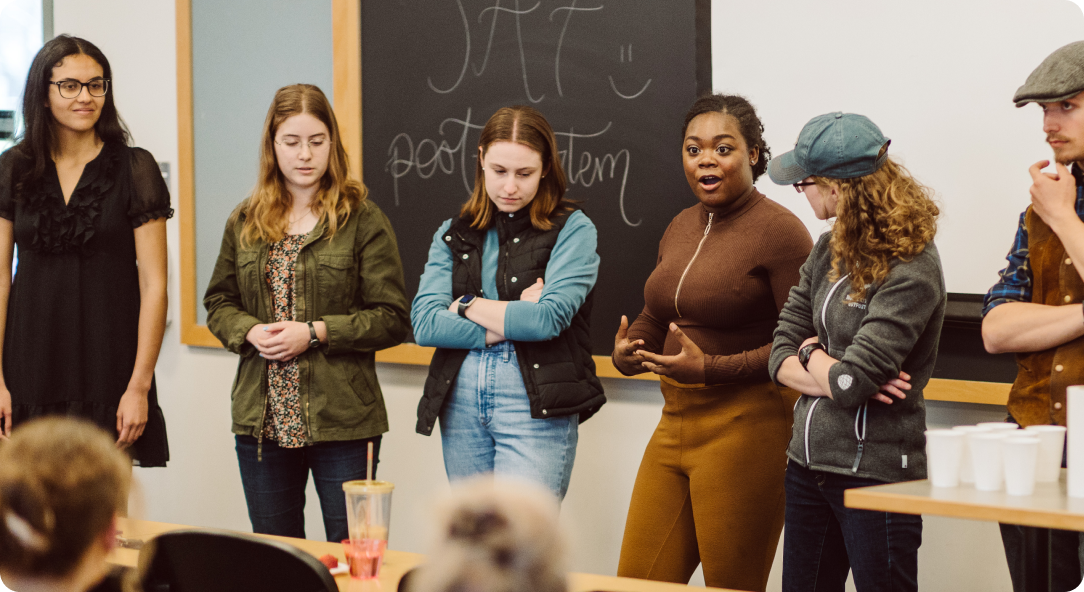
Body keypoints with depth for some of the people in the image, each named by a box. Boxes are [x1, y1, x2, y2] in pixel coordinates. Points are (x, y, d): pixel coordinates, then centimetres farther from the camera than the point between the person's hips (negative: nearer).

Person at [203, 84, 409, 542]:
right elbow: (218, 302, 15)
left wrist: (316, 333, -16)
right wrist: (249, 332, -6)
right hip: (263, 419, 4)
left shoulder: (363, 220, -3)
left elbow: (392, 319, -7)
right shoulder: (245, 222, 10)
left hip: (341, 419, -4)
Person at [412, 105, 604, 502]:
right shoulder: (454, 234, 12)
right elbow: (424, 324, -1)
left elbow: (550, 317, -15)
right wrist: (513, 320, -10)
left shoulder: (572, 230, 0)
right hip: (461, 406, 5)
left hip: (535, 408, -5)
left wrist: (467, 306, -3)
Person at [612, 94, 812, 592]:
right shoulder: (681, 228, 14)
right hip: (675, 422, 8)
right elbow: (655, 316, 26)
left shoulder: (779, 230, -11)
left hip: (747, 427, -8)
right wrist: (626, 353, 3)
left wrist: (712, 369, -22)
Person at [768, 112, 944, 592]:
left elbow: (850, 383, -22)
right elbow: (780, 355, 6)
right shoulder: (829, 249, 8)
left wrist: (812, 354, -3)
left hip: (875, 474, -8)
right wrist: (830, 373, -11)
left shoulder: (910, 270, -16)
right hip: (808, 464, 8)